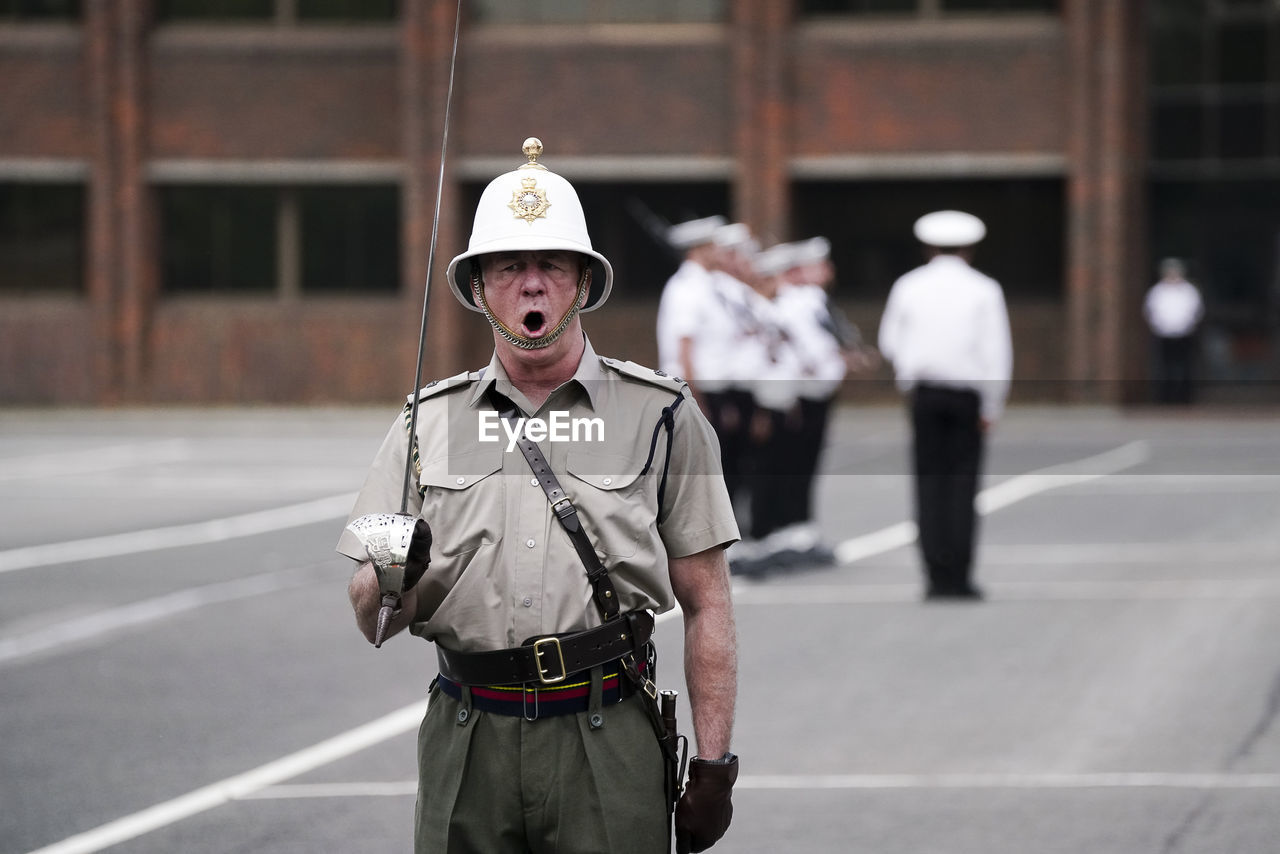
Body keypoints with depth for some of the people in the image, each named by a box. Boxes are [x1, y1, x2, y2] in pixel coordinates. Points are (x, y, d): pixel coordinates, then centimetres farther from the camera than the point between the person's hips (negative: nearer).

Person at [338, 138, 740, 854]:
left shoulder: (661, 416, 5)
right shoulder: (430, 420, 11)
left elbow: (706, 605, 4)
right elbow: (369, 620, 10)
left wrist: (714, 764, -2)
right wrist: (389, 585, -13)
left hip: (608, 746, -2)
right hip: (467, 742, 2)